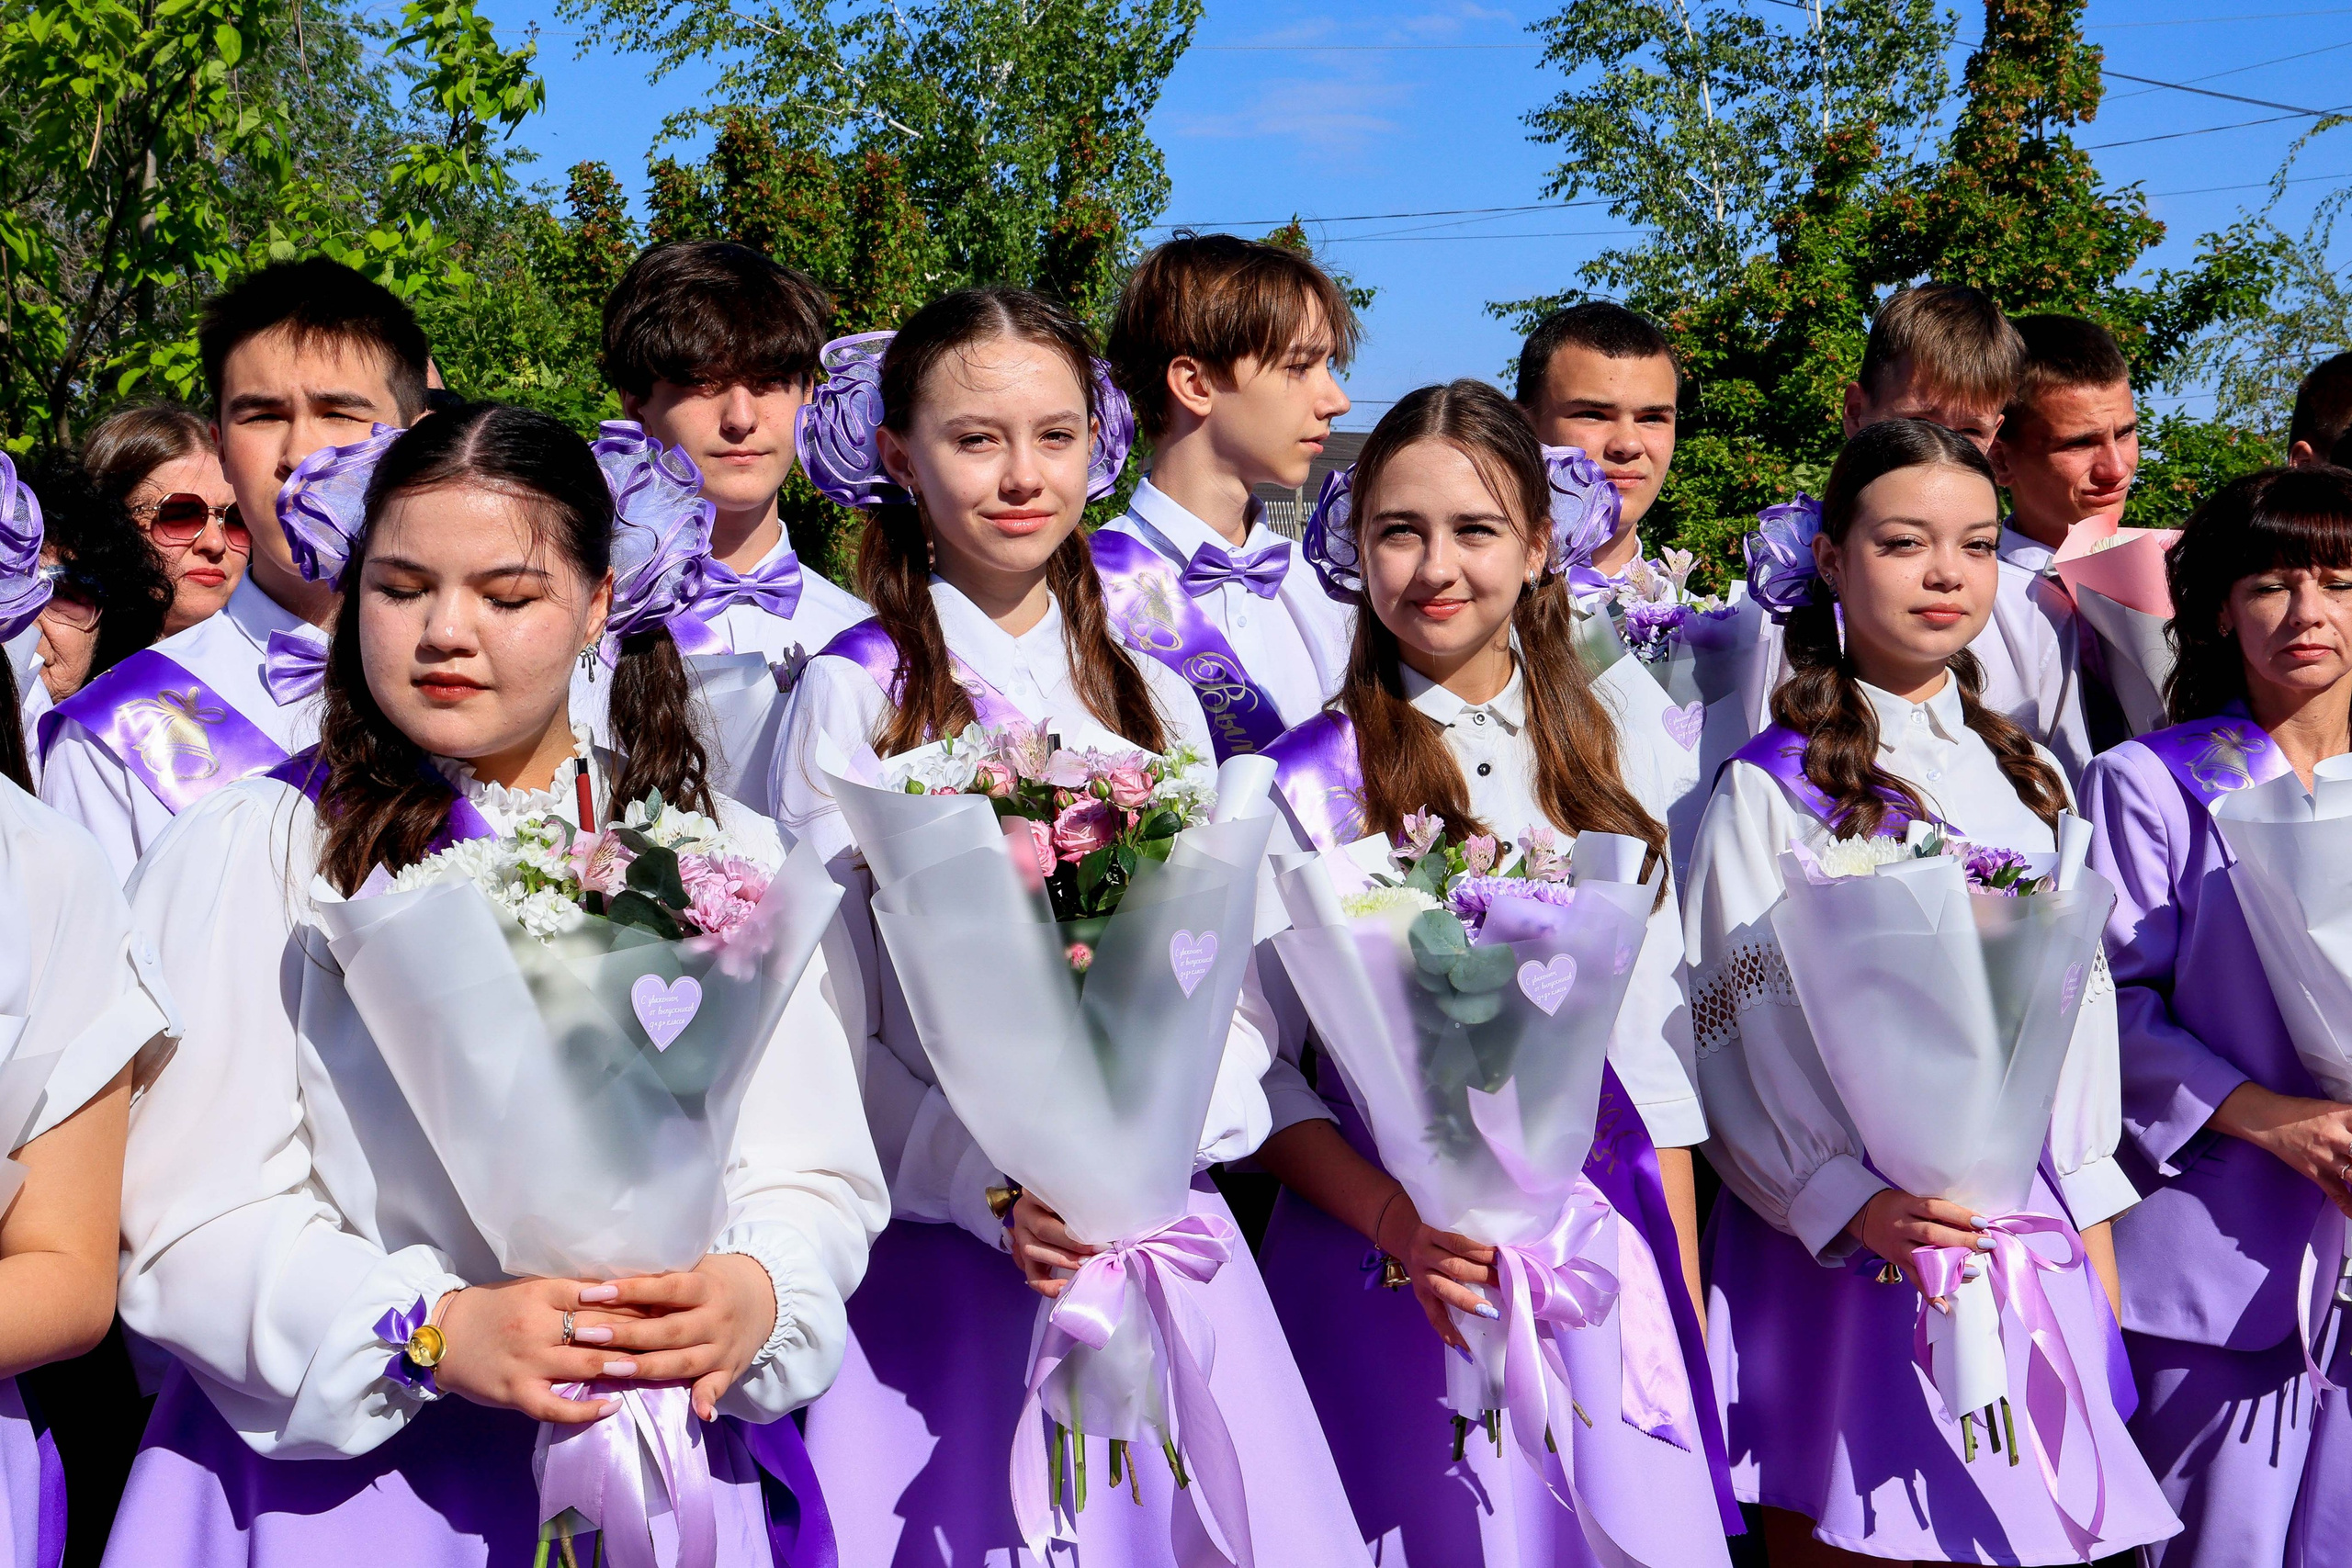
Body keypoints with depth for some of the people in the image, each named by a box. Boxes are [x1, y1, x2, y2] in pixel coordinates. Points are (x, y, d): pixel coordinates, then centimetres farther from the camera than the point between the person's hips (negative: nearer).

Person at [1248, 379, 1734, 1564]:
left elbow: (1654, 1056, 10)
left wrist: (1683, 1307, 7)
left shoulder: (1611, 762, 8)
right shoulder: (1306, 785, -5)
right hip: (1393, 1277, -3)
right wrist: (1397, 1223, -20)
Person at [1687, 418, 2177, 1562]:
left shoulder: (2024, 779, 12)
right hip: (1843, 1252, -5)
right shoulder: (1774, 786, -5)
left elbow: (2078, 1005, 12)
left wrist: (2094, 1240, 7)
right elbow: (1733, 1035, -10)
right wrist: (1846, 1204, -20)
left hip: (2030, 1241, 5)